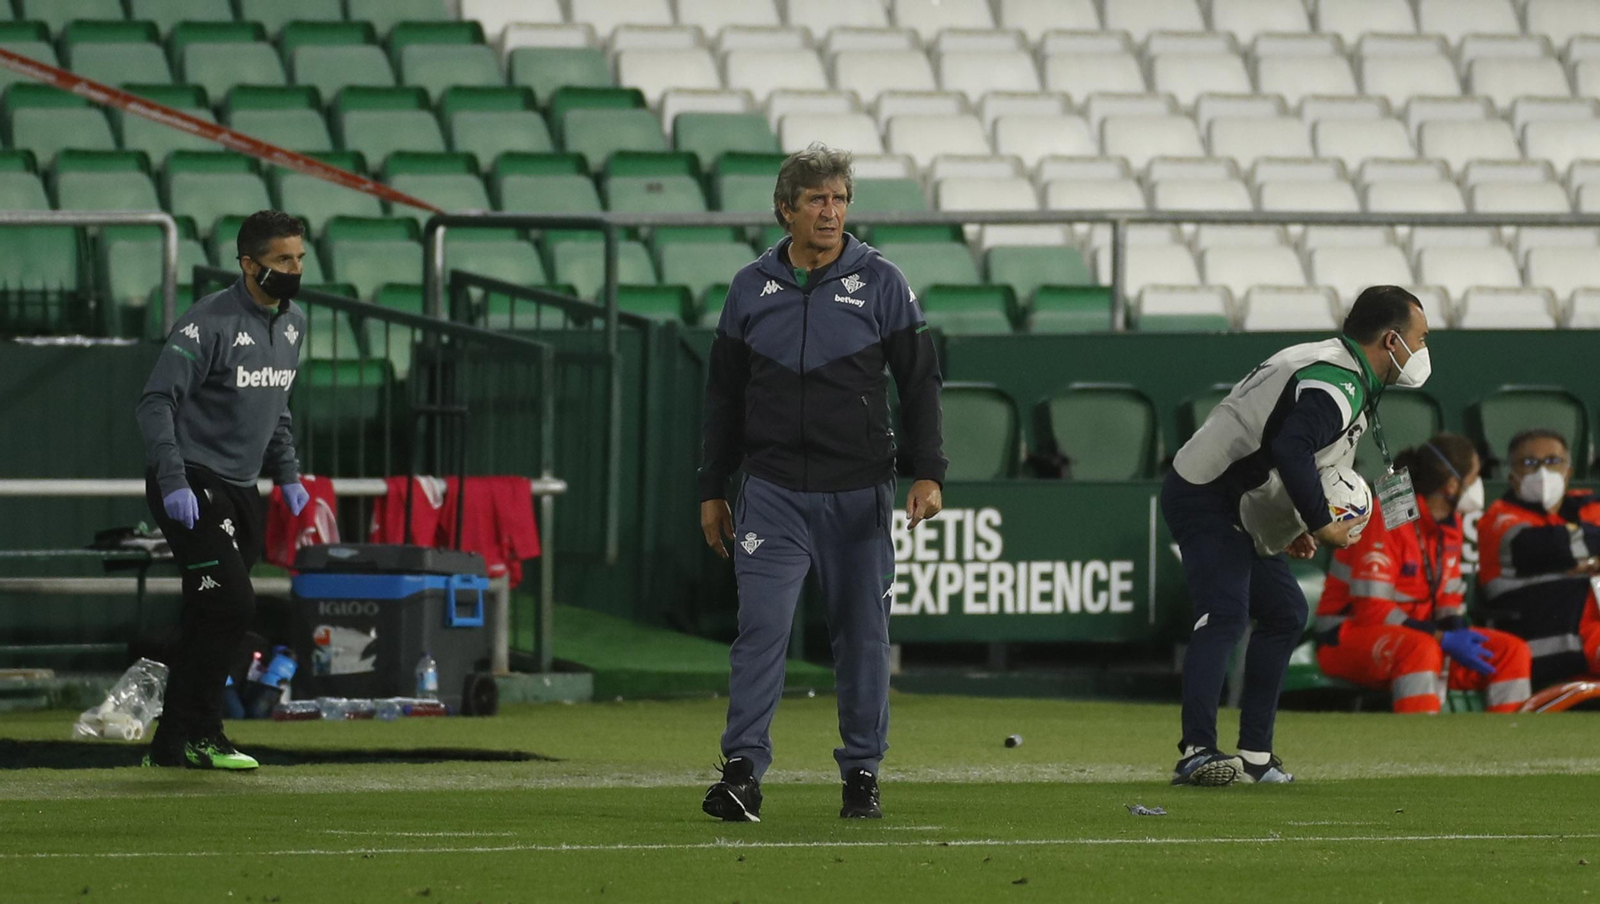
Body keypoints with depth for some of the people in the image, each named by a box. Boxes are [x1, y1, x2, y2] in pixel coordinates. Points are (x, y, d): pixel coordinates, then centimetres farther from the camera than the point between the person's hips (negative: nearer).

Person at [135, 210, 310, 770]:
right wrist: (173, 483, -27)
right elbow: (156, 402, -19)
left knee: (210, 618, 8)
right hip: (192, 485, -8)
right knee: (230, 603, -16)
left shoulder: (292, 323, 11)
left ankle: (172, 744, 14)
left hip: (240, 491, 8)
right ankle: (197, 737, -9)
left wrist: (286, 472, 16)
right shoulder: (210, 323, -16)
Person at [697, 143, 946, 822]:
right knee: (762, 626, -11)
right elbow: (724, 397, 14)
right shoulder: (752, 288, 7)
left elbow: (920, 382, 3)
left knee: (863, 635, 4)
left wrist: (927, 473, -8)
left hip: (858, 492, 0)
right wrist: (712, 490, 12)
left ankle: (862, 772, 14)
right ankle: (742, 770, -12)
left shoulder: (881, 283, 2)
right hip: (773, 492, 0)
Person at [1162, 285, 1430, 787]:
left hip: (1238, 513, 11)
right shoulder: (1337, 385, -20)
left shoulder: (1330, 366, 14)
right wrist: (1323, 525, -25)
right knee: (1224, 614, -25)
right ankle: (1198, 752, -37)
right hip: (1205, 501, -11)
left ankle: (1254, 754, 18)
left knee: (1284, 614, 17)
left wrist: (1291, 528, 13)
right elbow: (1292, 451, -34)